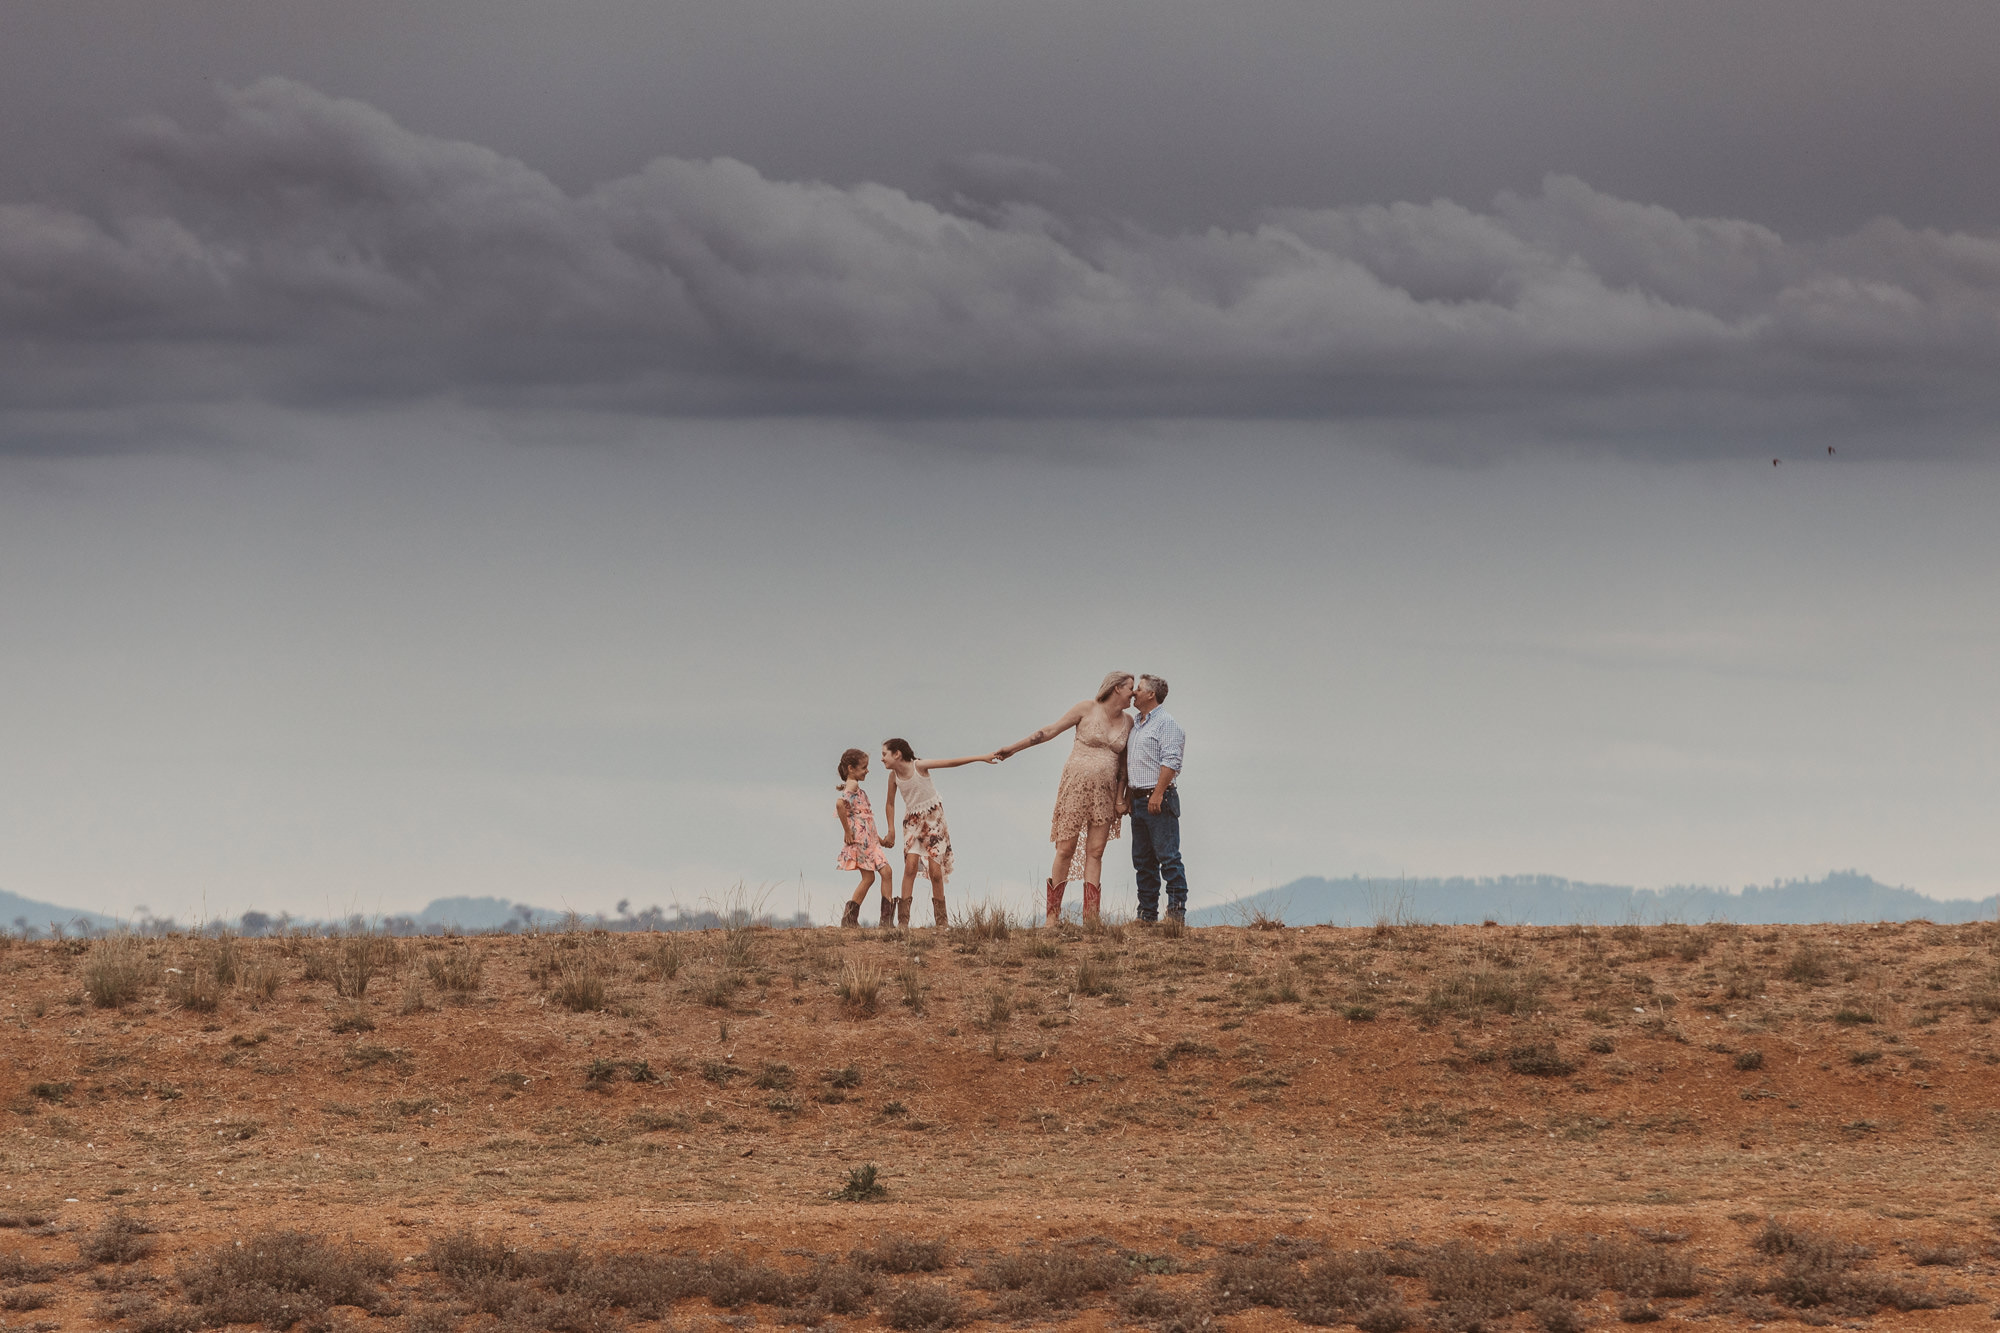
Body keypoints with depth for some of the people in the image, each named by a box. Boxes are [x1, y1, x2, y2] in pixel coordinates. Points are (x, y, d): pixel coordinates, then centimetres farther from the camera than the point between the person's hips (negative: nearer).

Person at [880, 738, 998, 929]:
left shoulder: (919, 766, -15)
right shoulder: (894, 776, -3)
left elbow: (952, 763, -16)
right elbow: (891, 804, 11)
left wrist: (981, 758, -19)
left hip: (933, 819, -3)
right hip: (912, 821, 3)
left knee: (935, 871, -8)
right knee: (910, 866, -15)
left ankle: (940, 922, 2)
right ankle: (903, 920, -15)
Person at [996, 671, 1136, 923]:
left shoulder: (1127, 722, 10)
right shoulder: (1088, 709, -3)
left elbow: (1123, 763, 12)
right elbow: (1050, 731, 0)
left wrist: (1120, 799, 4)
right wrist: (1013, 748, -2)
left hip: (1104, 793, 4)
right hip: (1076, 786, -4)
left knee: (1095, 852, -1)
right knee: (1065, 850, -5)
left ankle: (1091, 917, -2)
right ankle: (1053, 914, -1)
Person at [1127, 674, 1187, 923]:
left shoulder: (1166, 723, -8)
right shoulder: (1137, 725, 20)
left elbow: (1170, 762, -16)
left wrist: (1158, 794, -22)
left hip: (1159, 801, -9)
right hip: (1139, 799, 9)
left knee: (1168, 857, -10)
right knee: (1142, 860, 8)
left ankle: (1177, 910, -10)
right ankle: (1147, 913, 11)